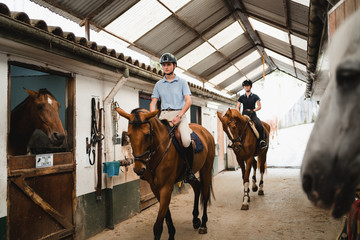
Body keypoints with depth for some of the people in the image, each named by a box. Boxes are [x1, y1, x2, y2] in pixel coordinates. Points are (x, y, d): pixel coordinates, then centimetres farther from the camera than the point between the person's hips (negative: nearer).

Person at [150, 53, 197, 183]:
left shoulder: (182, 82, 9)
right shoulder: (159, 84, 16)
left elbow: (188, 101, -2)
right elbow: (153, 103, 11)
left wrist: (179, 116, -16)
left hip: (179, 114, -3)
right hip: (164, 115, 3)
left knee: (186, 140, -30)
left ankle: (189, 170, -12)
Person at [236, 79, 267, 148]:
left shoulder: (255, 96, 8)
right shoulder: (241, 97, 14)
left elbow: (259, 106, 3)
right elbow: (237, 107, 12)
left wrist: (252, 110, -11)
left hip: (253, 115, -2)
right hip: (244, 115, 2)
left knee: (260, 125, -30)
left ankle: (262, 140, -21)